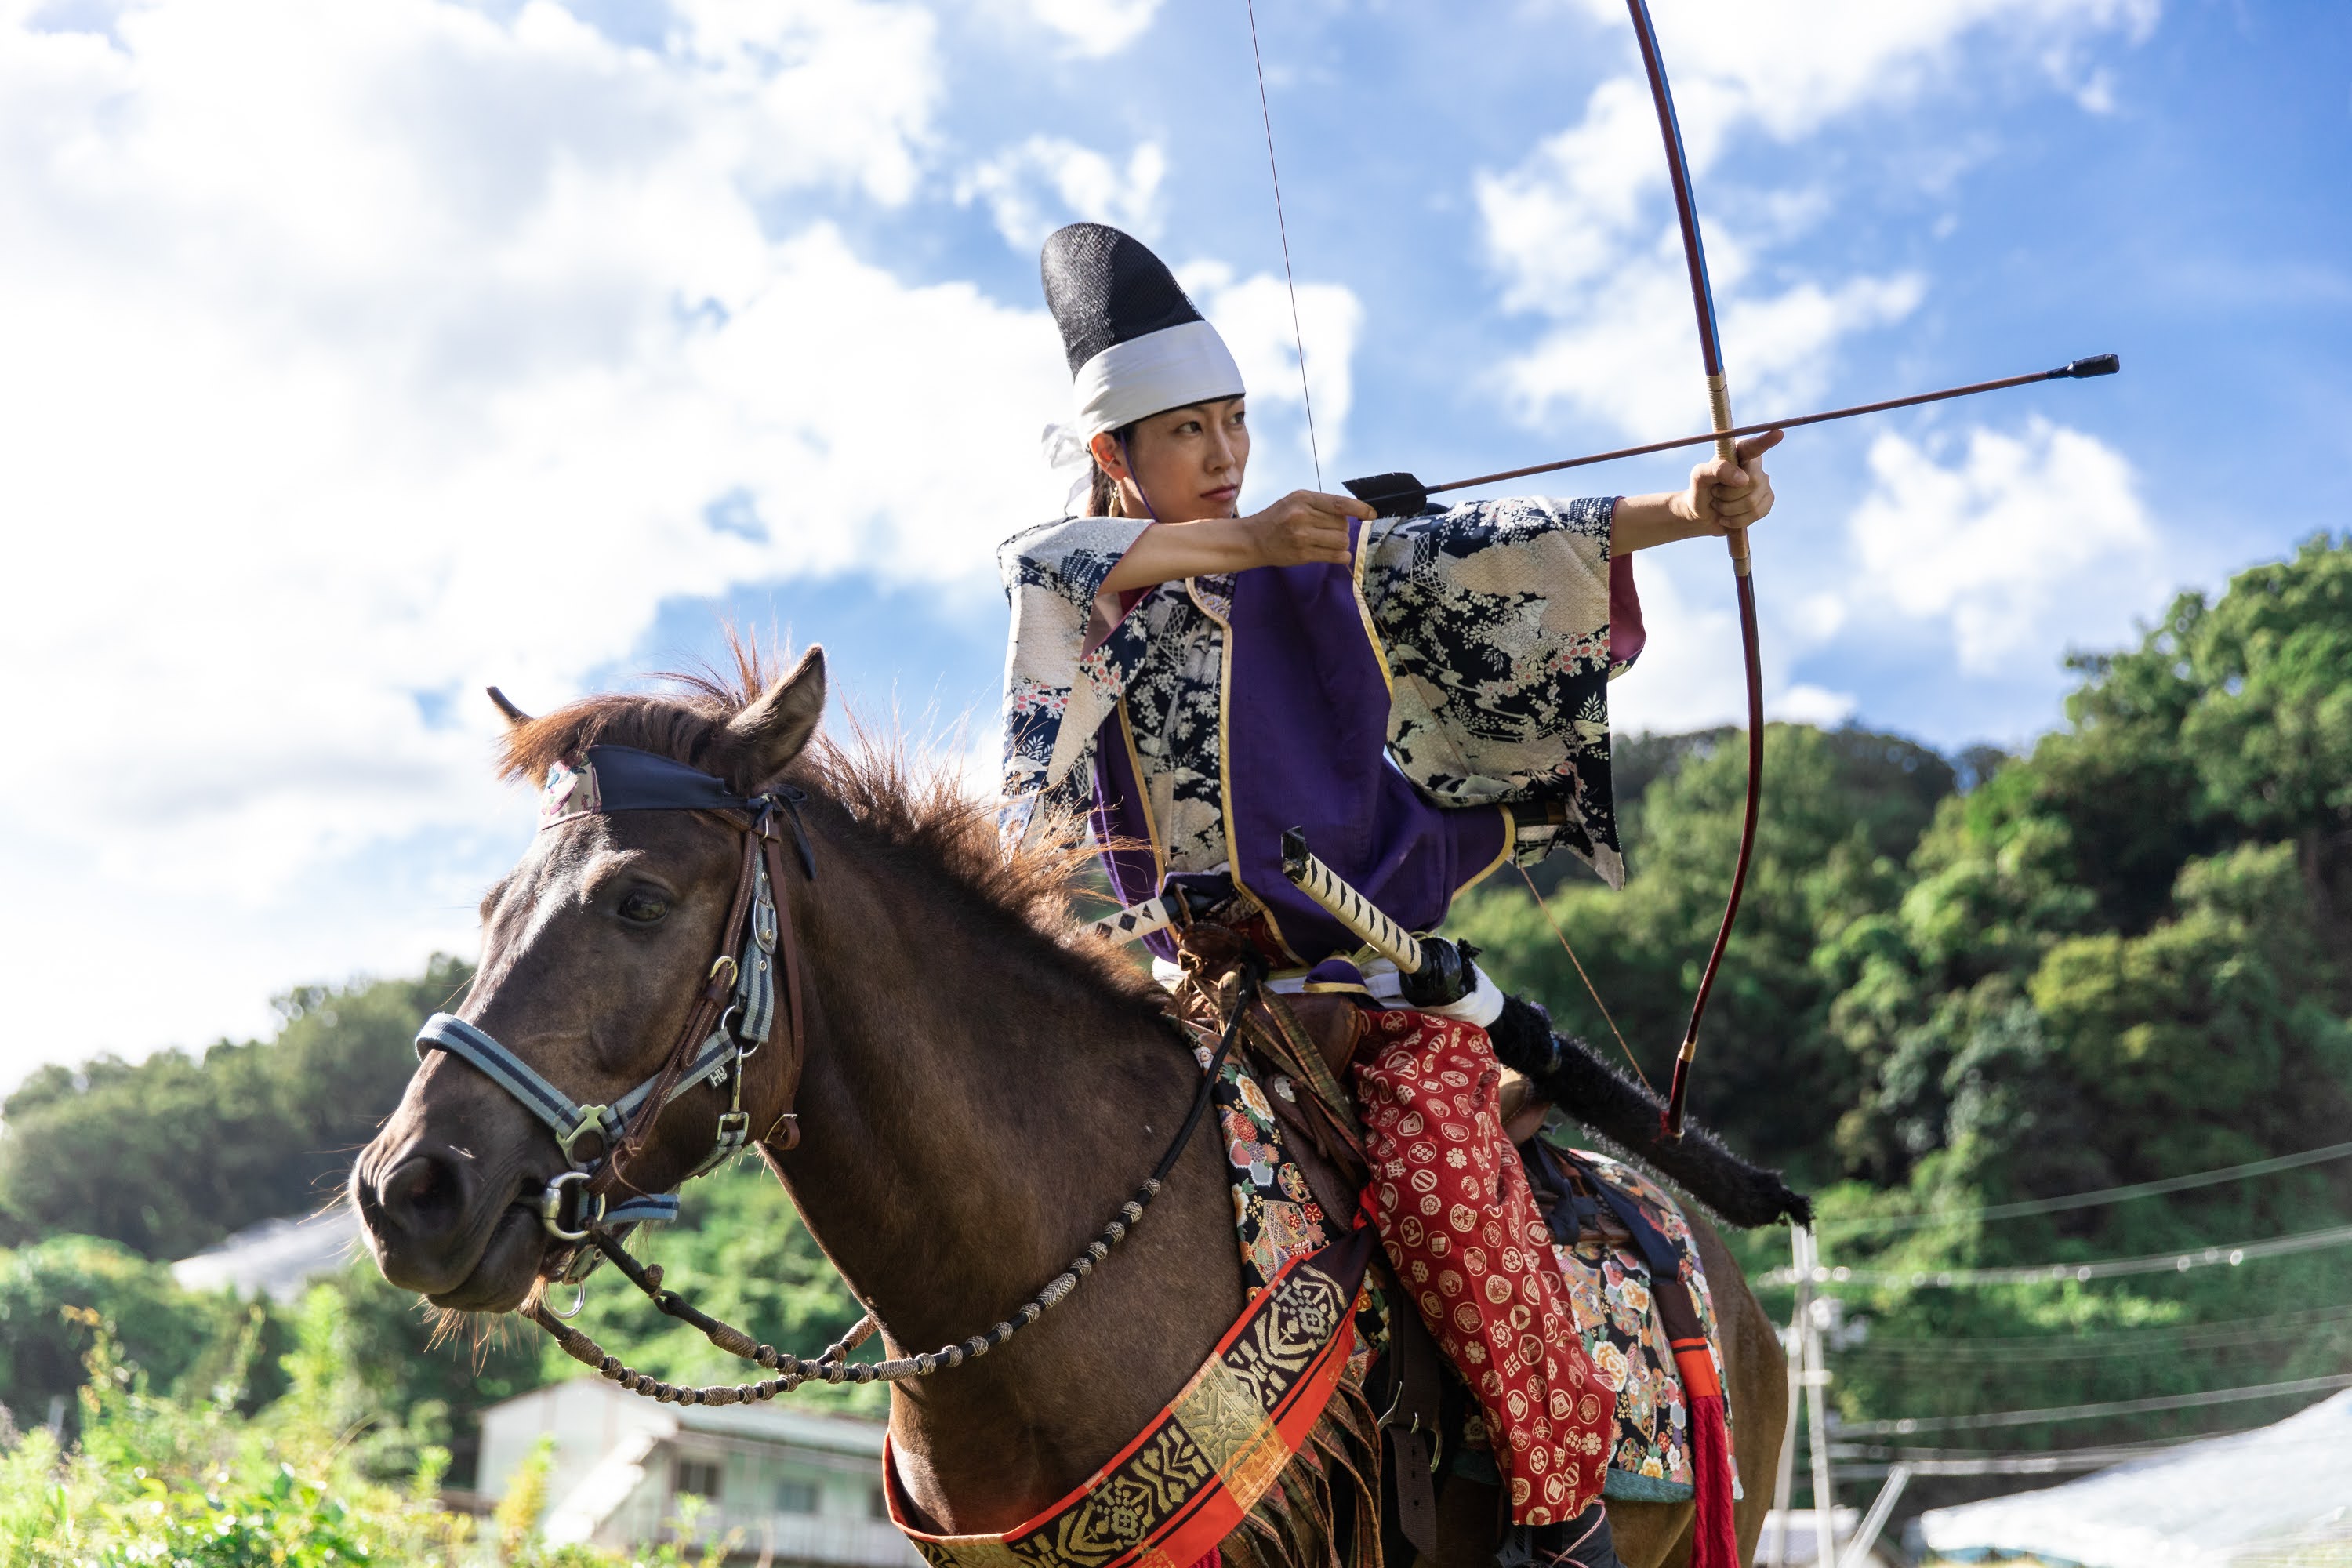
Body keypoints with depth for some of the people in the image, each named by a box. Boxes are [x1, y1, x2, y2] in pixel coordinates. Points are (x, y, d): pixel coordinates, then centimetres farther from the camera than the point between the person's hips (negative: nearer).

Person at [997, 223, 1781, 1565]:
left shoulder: (1325, 560, 6)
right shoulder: (1075, 577, 8)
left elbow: (1483, 554, -8)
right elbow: (1060, 566, -16)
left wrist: (1683, 510, -23)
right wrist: (1235, 544, -28)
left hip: (1376, 943, -2)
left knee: (1440, 1162, -26)